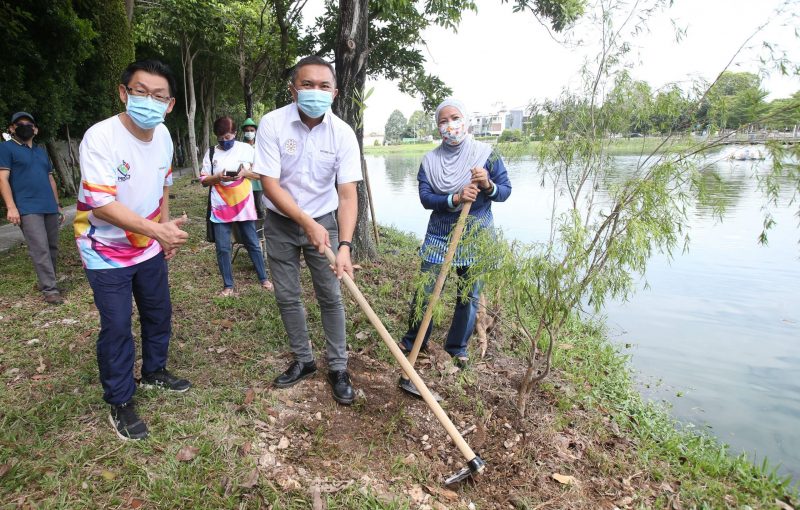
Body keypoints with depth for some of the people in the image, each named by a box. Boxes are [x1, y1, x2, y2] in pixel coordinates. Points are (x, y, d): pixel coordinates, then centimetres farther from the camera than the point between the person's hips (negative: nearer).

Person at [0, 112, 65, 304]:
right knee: (40, 250, -11)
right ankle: (49, 290, -9)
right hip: (27, 209, -6)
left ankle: (45, 282, 19)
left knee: (52, 247, 7)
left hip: (49, 208, 6)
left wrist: (58, 206, 20)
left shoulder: (42, 152, 22)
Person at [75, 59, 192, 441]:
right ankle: (120, 404, 18)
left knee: (159, 313, 17)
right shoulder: (100, 138, -26)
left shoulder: (163, 135, -4)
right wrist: (158, 230, -40)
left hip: (149, 247, 7)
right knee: (117, 327, -1)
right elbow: (102, 205, -30)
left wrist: (166, 230, 13)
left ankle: (154, 372, 41)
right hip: (106, 252, -6)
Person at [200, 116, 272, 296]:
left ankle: (264, 278, 23)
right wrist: (217, 177, -16)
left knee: (253, 244, 8)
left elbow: (259, 174, 4)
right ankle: (228, 285, 16)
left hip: (244, 205, -1)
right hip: (221, 207, 1)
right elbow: (204, 180, 4)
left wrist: (245, 173, -16)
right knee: (222, 248, 3)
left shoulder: (246, 149, 1)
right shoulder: (211, 152, 3)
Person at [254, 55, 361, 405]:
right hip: (281, 222, 1)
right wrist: (308, 224, -25)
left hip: (323, 221, 0)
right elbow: (269, 183, -18)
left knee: (330, 297, 2)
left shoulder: (343, 134, -16)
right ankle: (303, 360, 27)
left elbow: (348, 195, -20)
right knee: (287, 296, 8)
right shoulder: (273, 124, -17)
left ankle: (338, 367, 16)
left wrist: (344, 246, -31)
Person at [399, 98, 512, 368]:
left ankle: (457, 346, 28)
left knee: (469, 295, 8)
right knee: (425, 291, 4)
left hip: (476, 236, 0)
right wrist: (455, 199, -27)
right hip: (439, 234, 1)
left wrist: (488, 186, -25)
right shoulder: (430, 160, 0)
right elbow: (425, 197, -10)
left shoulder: (486, 154, -4)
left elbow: (505, 191, -2)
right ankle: (413, 340, 26)